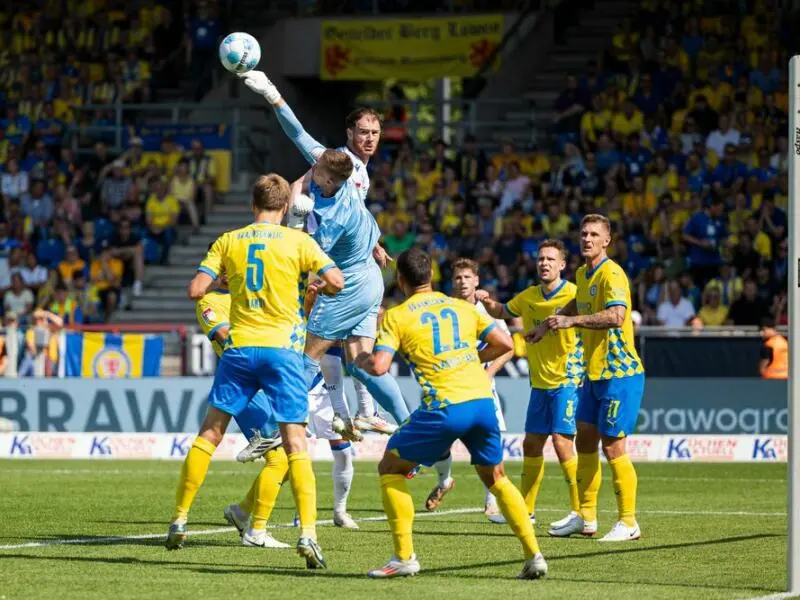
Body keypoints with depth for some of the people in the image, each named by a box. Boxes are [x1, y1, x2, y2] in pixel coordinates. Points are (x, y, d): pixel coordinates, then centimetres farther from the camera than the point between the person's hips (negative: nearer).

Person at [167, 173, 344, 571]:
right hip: (282, 349, -2)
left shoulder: (228, 242, 5)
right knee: (295, 443, -3)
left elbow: (196, 290, -1)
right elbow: (337, 282, -6)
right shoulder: (296, 241, 0)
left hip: (240, 348, 2)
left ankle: (179, 520, 15)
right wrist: (318, 288, 16)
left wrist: (217, 282, 20)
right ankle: (307, 533, -14)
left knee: (209, 434, 13)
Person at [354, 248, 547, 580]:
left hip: (444, 407, -4)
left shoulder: (396, 316, 5)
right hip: (483, 400, 5)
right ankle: (534, 555, 13)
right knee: (495, 477, 23)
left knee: (390, 468, 14)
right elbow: (504, 343, 12)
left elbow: (379, 366, -6)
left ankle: (404, 557, 7)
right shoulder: (462, 307, 18)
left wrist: (359, 360, 16)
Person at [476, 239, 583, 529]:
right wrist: (487, 301, 7)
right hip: (540, 383, 7)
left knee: (561, 441, -15)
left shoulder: (574, 295, -12)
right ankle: (526, 509, 22)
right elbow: (502, 312, 26)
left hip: (566, 381, -7)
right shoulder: (529, 297, 9)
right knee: (531, 444, 11)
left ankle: (580, 511, -10)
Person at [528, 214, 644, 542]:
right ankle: (586, 518, 22)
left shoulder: (612, 274, -17)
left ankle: (628, 523, -1)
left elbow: (617, 316, -34)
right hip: (594, 374, 9)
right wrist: (547, 324, 37)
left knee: (612, 445, -8)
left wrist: (572, 320, -33)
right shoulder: (583, 274, 11)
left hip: (619, 373, -9)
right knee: (584, 441, 12)